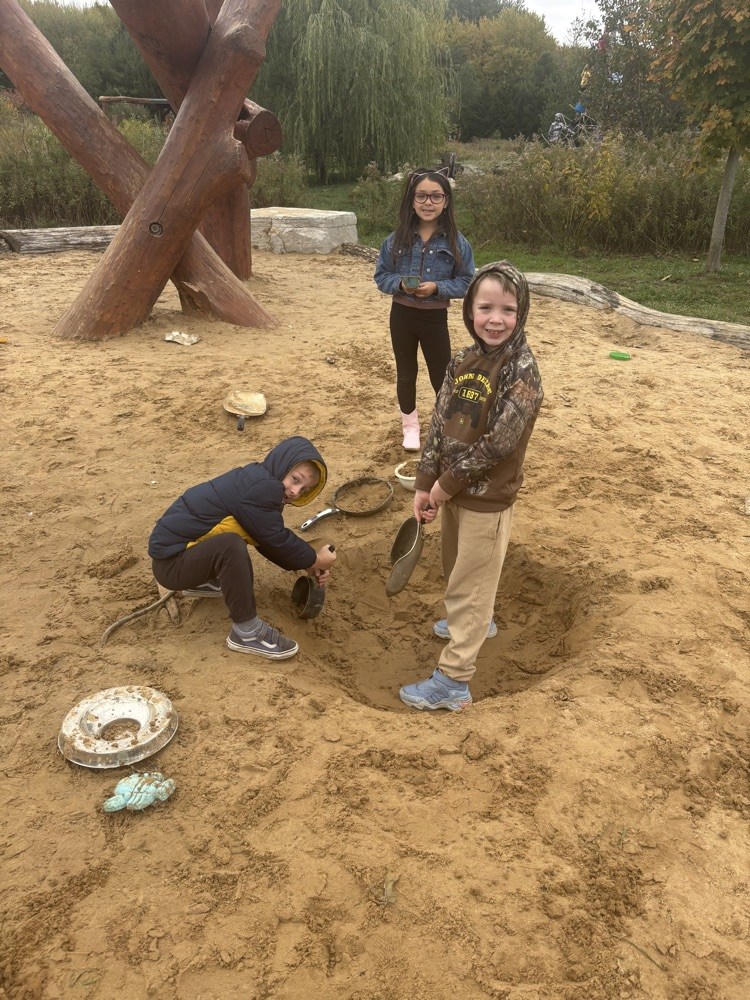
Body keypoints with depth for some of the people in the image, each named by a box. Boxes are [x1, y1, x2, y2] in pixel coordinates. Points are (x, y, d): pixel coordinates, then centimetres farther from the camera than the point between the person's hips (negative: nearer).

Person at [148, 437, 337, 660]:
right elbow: (276, 540, -17)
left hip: (181, 545, 10)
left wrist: (306, 564, 9)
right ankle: (246, 633, -20)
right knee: (231, 544, -35)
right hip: (170, 562, -10)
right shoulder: (260, 489, -24)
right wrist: (314, 559, -3)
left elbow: (269, 540, 15)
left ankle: (202, 582, 25)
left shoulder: (258, 482, 6)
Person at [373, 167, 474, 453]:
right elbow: (381, 276, 1)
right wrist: (400, 284, -19)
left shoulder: (455, 242, -10)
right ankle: (410, 426, 34)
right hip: (402, 314, 2)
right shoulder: (397, 239, -6)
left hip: (435, 318, -2)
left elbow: (466, 282, -6)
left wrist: (437, 287, -21)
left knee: (441, 376, 8)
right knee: (406, 373, 15)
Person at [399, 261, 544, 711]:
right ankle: (478, 622, 52)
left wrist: (449, 484, -17)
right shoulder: (464, 362, 1)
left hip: (487, 500, -7)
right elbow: (439, 425, 3)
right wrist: (426, 484, -2)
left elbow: (499, 441, -23)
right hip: (451, 490, 7)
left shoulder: (521, 370, -19)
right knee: (456, 569, 25)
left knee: (468, 586, 2)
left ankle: (453, 681, 13)